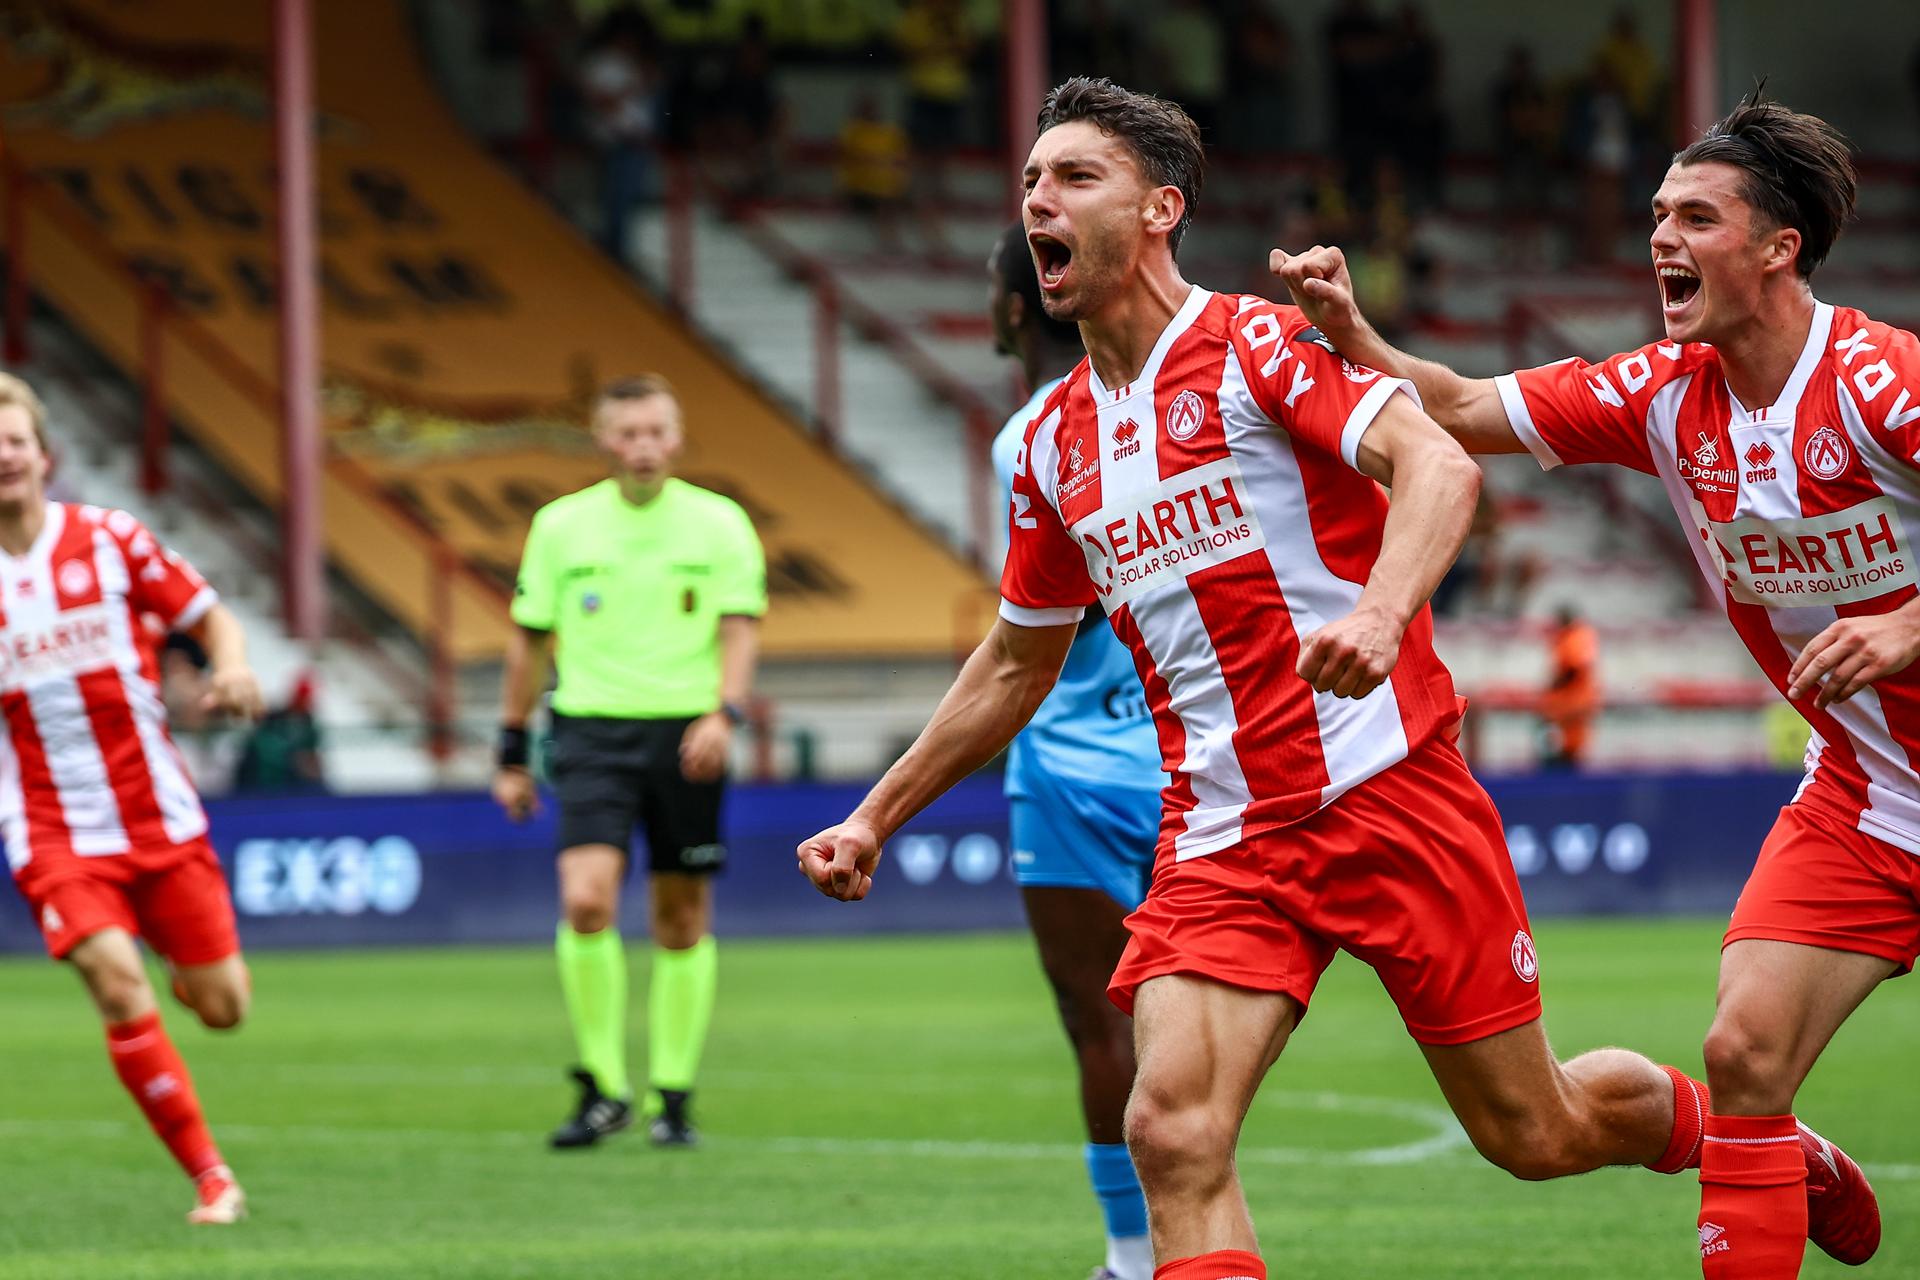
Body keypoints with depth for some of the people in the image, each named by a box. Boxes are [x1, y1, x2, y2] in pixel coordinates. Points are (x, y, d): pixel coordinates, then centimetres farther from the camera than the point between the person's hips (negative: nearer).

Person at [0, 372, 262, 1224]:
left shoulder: (109, 540, -3)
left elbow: (208, 615, 6)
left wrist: (231, 670, -14)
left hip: (159, 818, 1)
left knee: (222, 1007, 2)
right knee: (118, 986, -21)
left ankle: (184, 969, 42)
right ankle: (211, 1178, -9)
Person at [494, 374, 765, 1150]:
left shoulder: (719, 524, 4)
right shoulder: (561, 526, 7)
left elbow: (741, 626, -2)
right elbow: (530, 640, 14)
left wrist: (725, 712, -20)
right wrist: (512, 753, 14)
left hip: (685, 733, 0)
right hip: (593, 730, 0)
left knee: (683, 917, 4)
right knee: (586, 900, -17)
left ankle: (671, 1094, 16)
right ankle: (602, 1088, -7)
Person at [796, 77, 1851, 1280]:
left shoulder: (1255, 346, -8)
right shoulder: (1053, 445, 11)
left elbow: (1440, 465, -23)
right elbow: (1015, 665, 25)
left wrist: (1383, 612, -42)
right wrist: (875, 820, 24)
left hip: (1389, 792, -5)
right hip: (1222, 840, 5)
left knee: (1535, 1131, 5)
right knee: (1174, 1128, -19)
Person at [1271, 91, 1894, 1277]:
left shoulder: (1877, 379, -20)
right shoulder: (1664, 394, -1)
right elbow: (1462, 411, 4)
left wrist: (1907, 631, -35)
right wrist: (1348, 328, -11)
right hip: (1856, 801, 5)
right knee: (1743, 1055, -8)